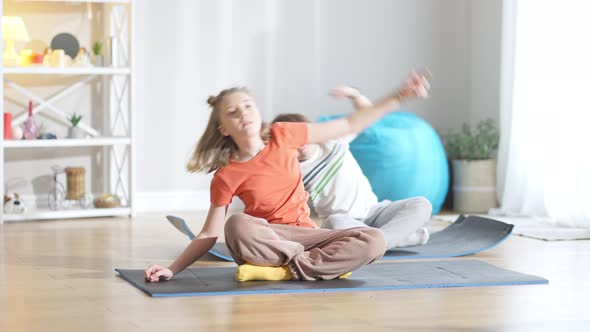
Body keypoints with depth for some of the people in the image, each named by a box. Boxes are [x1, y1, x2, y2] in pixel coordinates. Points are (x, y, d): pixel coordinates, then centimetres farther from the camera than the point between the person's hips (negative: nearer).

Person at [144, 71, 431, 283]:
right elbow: (209, 235, -5)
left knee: (373, 241, -24)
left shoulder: (282, 136, -3)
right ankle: (327, 261, -25)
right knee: (238, 226, -40)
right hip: (262, 241, -2)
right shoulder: (226, 177, -9)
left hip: (302, 234, 2)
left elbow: (349, 125, 3)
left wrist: (399, 97, -1)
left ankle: (290, 269, -25)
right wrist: (171, 270, -18)